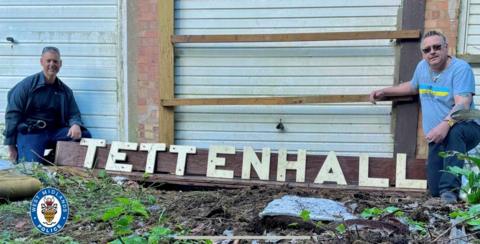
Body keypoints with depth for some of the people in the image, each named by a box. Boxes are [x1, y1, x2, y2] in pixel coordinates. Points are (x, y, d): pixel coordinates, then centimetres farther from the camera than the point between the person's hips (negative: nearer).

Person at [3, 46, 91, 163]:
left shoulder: (65, 91, 11)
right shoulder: (27, 84, 1)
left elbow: (73, 114, 12)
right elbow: (13, 114, 0)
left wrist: (76, 125, -16)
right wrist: (11, 145, -4)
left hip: (55, 132, 3)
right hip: (29, 133, -3)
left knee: (84, 135, -20)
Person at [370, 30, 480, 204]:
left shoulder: (461, 68, -14)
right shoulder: (422, 66, 7)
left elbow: (463, 104, -27)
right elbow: (413, 86, 29)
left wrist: (445, 124, -44)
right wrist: (384, 92, 25)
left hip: (466, 129, -4)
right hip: (438, 137, 5)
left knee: (454, 131, -43)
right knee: (434, 190, -7)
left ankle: (450, 188, -33)